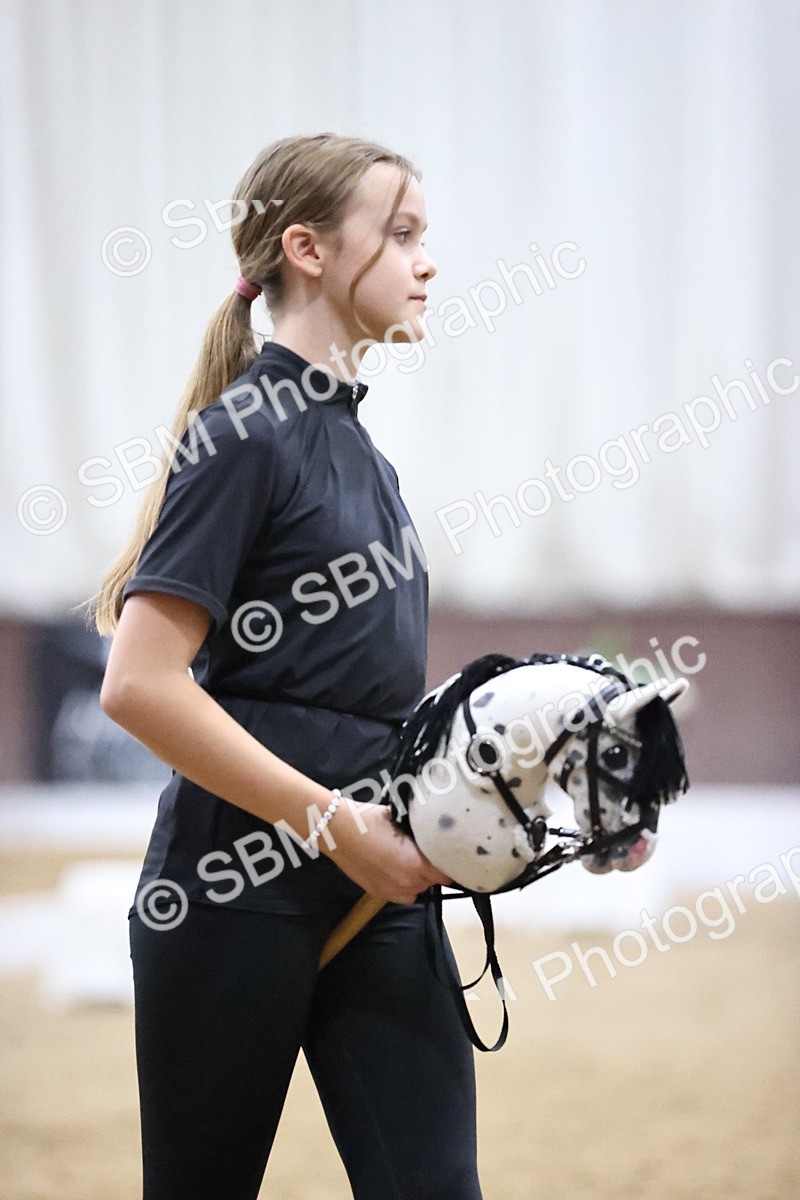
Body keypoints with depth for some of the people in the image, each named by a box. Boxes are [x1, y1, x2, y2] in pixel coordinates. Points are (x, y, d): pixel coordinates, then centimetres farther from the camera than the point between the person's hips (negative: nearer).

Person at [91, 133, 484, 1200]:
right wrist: (335, 824, -19)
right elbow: (141, 685, -19)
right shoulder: (246, 435, -11)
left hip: (378, 886, 7)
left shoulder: (353, 440, 15)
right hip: (234, 898, -7)